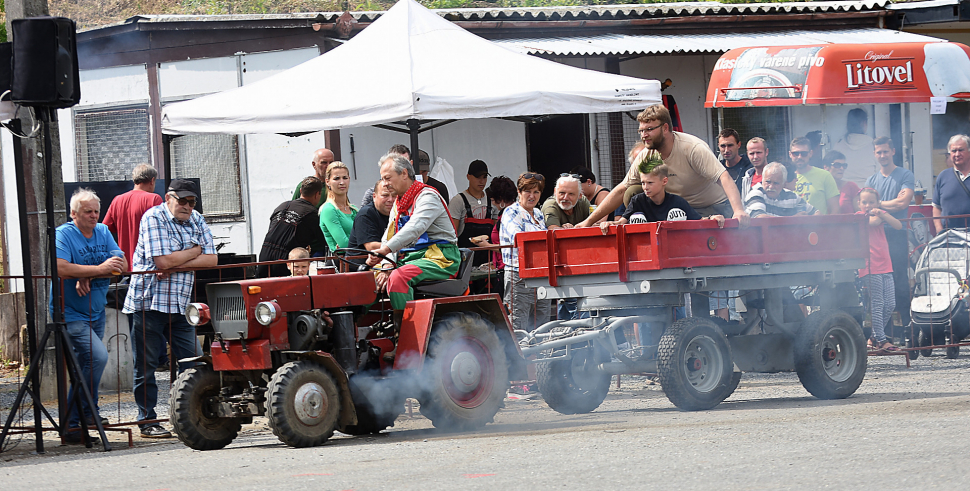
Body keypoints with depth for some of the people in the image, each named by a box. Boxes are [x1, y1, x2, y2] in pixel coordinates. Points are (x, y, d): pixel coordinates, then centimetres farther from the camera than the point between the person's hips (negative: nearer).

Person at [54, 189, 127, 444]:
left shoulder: (103, 232, 8)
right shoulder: (63, 234, -12)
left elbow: (121, 265, -2)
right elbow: (61, 268, -28)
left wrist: (89, 277, -18)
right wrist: (99, 269, -27)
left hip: (96, 313, 7)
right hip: (71, 314, -7)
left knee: (86, 366, 12)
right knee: (98, 356, -22)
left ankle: (73, 425, 21)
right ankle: (87, 412, -12)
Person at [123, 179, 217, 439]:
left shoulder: (197, 221, 10)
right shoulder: (153, 218, -8)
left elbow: (211, 260, 0)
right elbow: (163, 261, -18)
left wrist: (177, 264, -13)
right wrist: (195, 251, -4)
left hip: (179, 303, 5)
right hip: (148, 301, -5)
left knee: (193, 363, 1)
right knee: (145, 366, 1)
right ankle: (148, 422, 8)